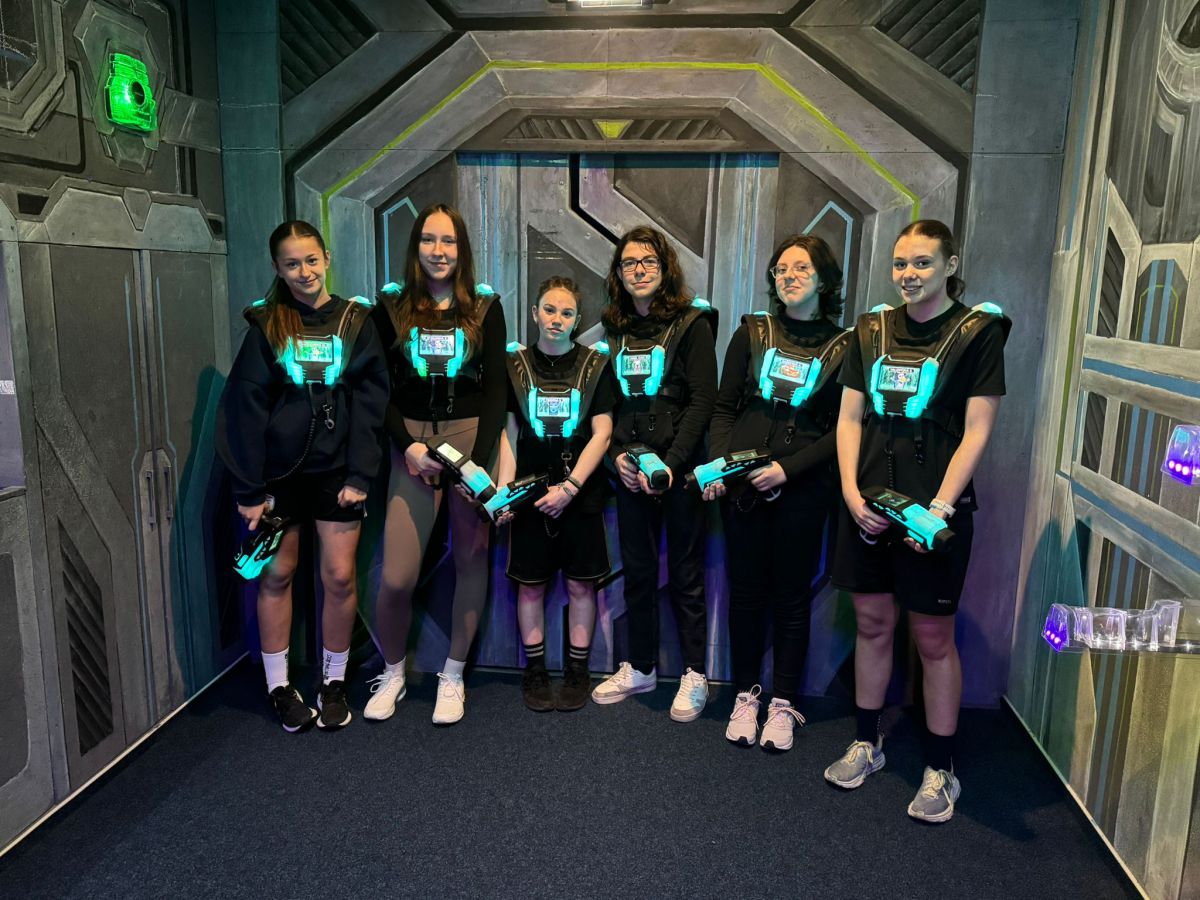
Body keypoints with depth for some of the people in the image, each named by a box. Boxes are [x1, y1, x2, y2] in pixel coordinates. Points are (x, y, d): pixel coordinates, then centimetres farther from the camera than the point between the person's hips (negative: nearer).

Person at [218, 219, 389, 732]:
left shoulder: (356, 321, 1)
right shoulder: (265, 325, 0)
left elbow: (370, 402, -2)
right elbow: (244, 407, -2)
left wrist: (359, 476, -8)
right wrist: (248, 488, -7)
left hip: (336, 470, 0)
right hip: (278, 470, 0)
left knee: (340, 576, 1)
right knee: (277, 575, 9)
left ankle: (333, 682, 21)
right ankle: (279, 686, 25)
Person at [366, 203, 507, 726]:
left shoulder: (485, 308, 5)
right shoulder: (391, 307, 7)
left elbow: (496, 389, 1)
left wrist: (479, 462, -10)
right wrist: (407, 446, -9)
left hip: (473, 436, 0)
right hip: (413, 441, 0)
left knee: (471, 560, 5)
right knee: (396, 576, -6)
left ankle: (453, 676, 24)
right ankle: (392, 674, 21)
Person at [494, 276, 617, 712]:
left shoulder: (595, 365, 0)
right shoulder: (515, 364, 4)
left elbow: (601, 433, -4)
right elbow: (508, 432, 4)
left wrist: (570, 486, -12)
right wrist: (504, 489, -6)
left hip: (581, 493, -1)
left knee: (581, 583, 6)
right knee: (530, 583, 7)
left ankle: (577, 670, 20)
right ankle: (534, 670, 22)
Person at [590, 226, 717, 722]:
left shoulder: (692, 323, -3)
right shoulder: (614, 329, 11)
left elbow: (703, 400, -10)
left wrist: (671, 462, -17)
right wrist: (617, 454, -4)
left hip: (680, 467, -4)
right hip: (631, 469, 4)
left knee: (685, 572, 5)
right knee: (637, 569, 12)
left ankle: (695, 674, 18)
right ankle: (640, 668, 26)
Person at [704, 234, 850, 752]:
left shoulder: (843, 349, 2)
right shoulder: (751, 334, 8)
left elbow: (842, 431, -2)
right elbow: (724, 408, 7)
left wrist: (787, 469, -13)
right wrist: (718, 463, -9)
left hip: (803, 487, -1)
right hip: (741, 482, 2)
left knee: (792, 595, 7)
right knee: (746, 590, 9)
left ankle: (784, 704, 21)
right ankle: (746, 695, 24)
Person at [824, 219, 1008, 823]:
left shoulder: (978, 331, -3)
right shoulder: (872, 330, 9)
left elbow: (976, 431, -8)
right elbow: (850, 418, 7)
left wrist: (939, 508, -16)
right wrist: (852, 492, -5)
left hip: (933, 509, -4)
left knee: (933, 638, 4)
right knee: (872, 624, 13)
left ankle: (940, 769, 21)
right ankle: (867, 743, 30)